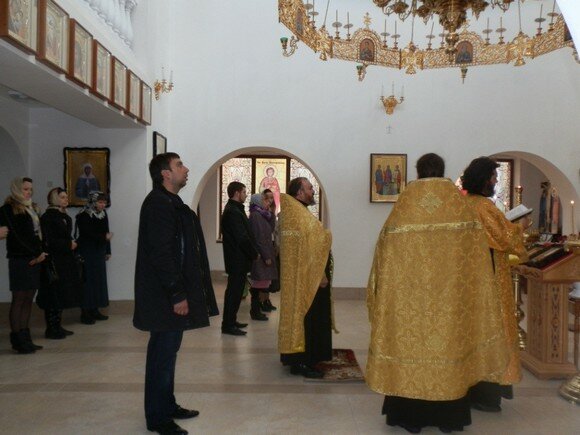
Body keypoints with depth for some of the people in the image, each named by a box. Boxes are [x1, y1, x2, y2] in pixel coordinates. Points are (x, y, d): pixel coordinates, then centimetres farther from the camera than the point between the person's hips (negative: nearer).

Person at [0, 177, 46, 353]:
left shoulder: (33, 208, 18)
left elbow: (40, 233, 14)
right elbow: (16, 236, -11)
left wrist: (41, 253, 0)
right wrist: (35, 253, -12)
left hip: (35, 259, 7)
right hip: (20, 260, -7)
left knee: (28, 299, 8)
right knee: (19, 299, -3)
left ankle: (24, 338, 13)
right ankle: (17, 339, 3)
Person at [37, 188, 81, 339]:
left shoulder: (65, 217, 14)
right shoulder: (47, 217, -9)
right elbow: (48, 241, -15)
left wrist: (72, 244, 2)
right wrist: (68, 244, -11)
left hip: (65, 260, 8)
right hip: (53, 260, -8)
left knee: (62, 294, 10)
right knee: (54, 294, -4)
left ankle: (58, 326, 18)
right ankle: (51, 329, 3)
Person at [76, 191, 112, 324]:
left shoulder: (103, 214, 8)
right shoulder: (83, 216, -13)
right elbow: (87, 234, -21)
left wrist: (108, 251, 13)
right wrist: (104, 237, -29)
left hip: (99, 253, 7)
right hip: (87, 253, -7)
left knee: (99, 280, 9)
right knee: (88, 281, -5)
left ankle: (94, 310, 18)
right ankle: (85, 312, 2)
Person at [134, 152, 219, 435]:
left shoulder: (172, 203, 15)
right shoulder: (158, 204, -16)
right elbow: (160, 253, -22)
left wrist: (183, 291, 15)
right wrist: (177, 295, -21)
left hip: (172, 292, 10)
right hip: (165, 296, -10)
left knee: (167, 351, 17)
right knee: (163, 353, 0)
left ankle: (167, 406, 29)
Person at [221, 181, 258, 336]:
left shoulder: (234, 209, 15)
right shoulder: (233, 212, -18)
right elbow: (242, 237, -22)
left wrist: (251, 253, 10)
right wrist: (254, 254, -11)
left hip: (238, 258, 10)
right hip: (238, 259, -10)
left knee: (235, 291, 15)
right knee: (234, 291, -5)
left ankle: (231, 321, 24)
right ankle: (228, 325, 1)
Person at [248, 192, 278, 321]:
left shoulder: (261, 215, 16)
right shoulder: (255, 215, -13)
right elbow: (259, 238, -18)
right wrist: (266, 256, -18)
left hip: (263, 255, 9)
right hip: (260, 256, -9)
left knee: (260, 284, 12)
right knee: (260, 284, -4)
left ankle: (255, 310, 19)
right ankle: (255, 312, 4)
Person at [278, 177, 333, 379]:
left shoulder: (291, 213, 13)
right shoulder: (301, 216, -19)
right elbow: (310, 249, -21)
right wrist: (320, 276, -18)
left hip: (298, 277, 11)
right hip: (308, 278, -11)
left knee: (299, 315, 16)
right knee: (308, 318, -3)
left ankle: (296, 357, 26)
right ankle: (302, 362, 5)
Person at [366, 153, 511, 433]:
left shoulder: (405, 203, 0)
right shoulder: (461, 205, 3)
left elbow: (385, 249, 0)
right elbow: (475, 252, 2)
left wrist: (379, 290, 12)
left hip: (409, 292, -1)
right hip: (451, 293, 1)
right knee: (450, 336, 10)